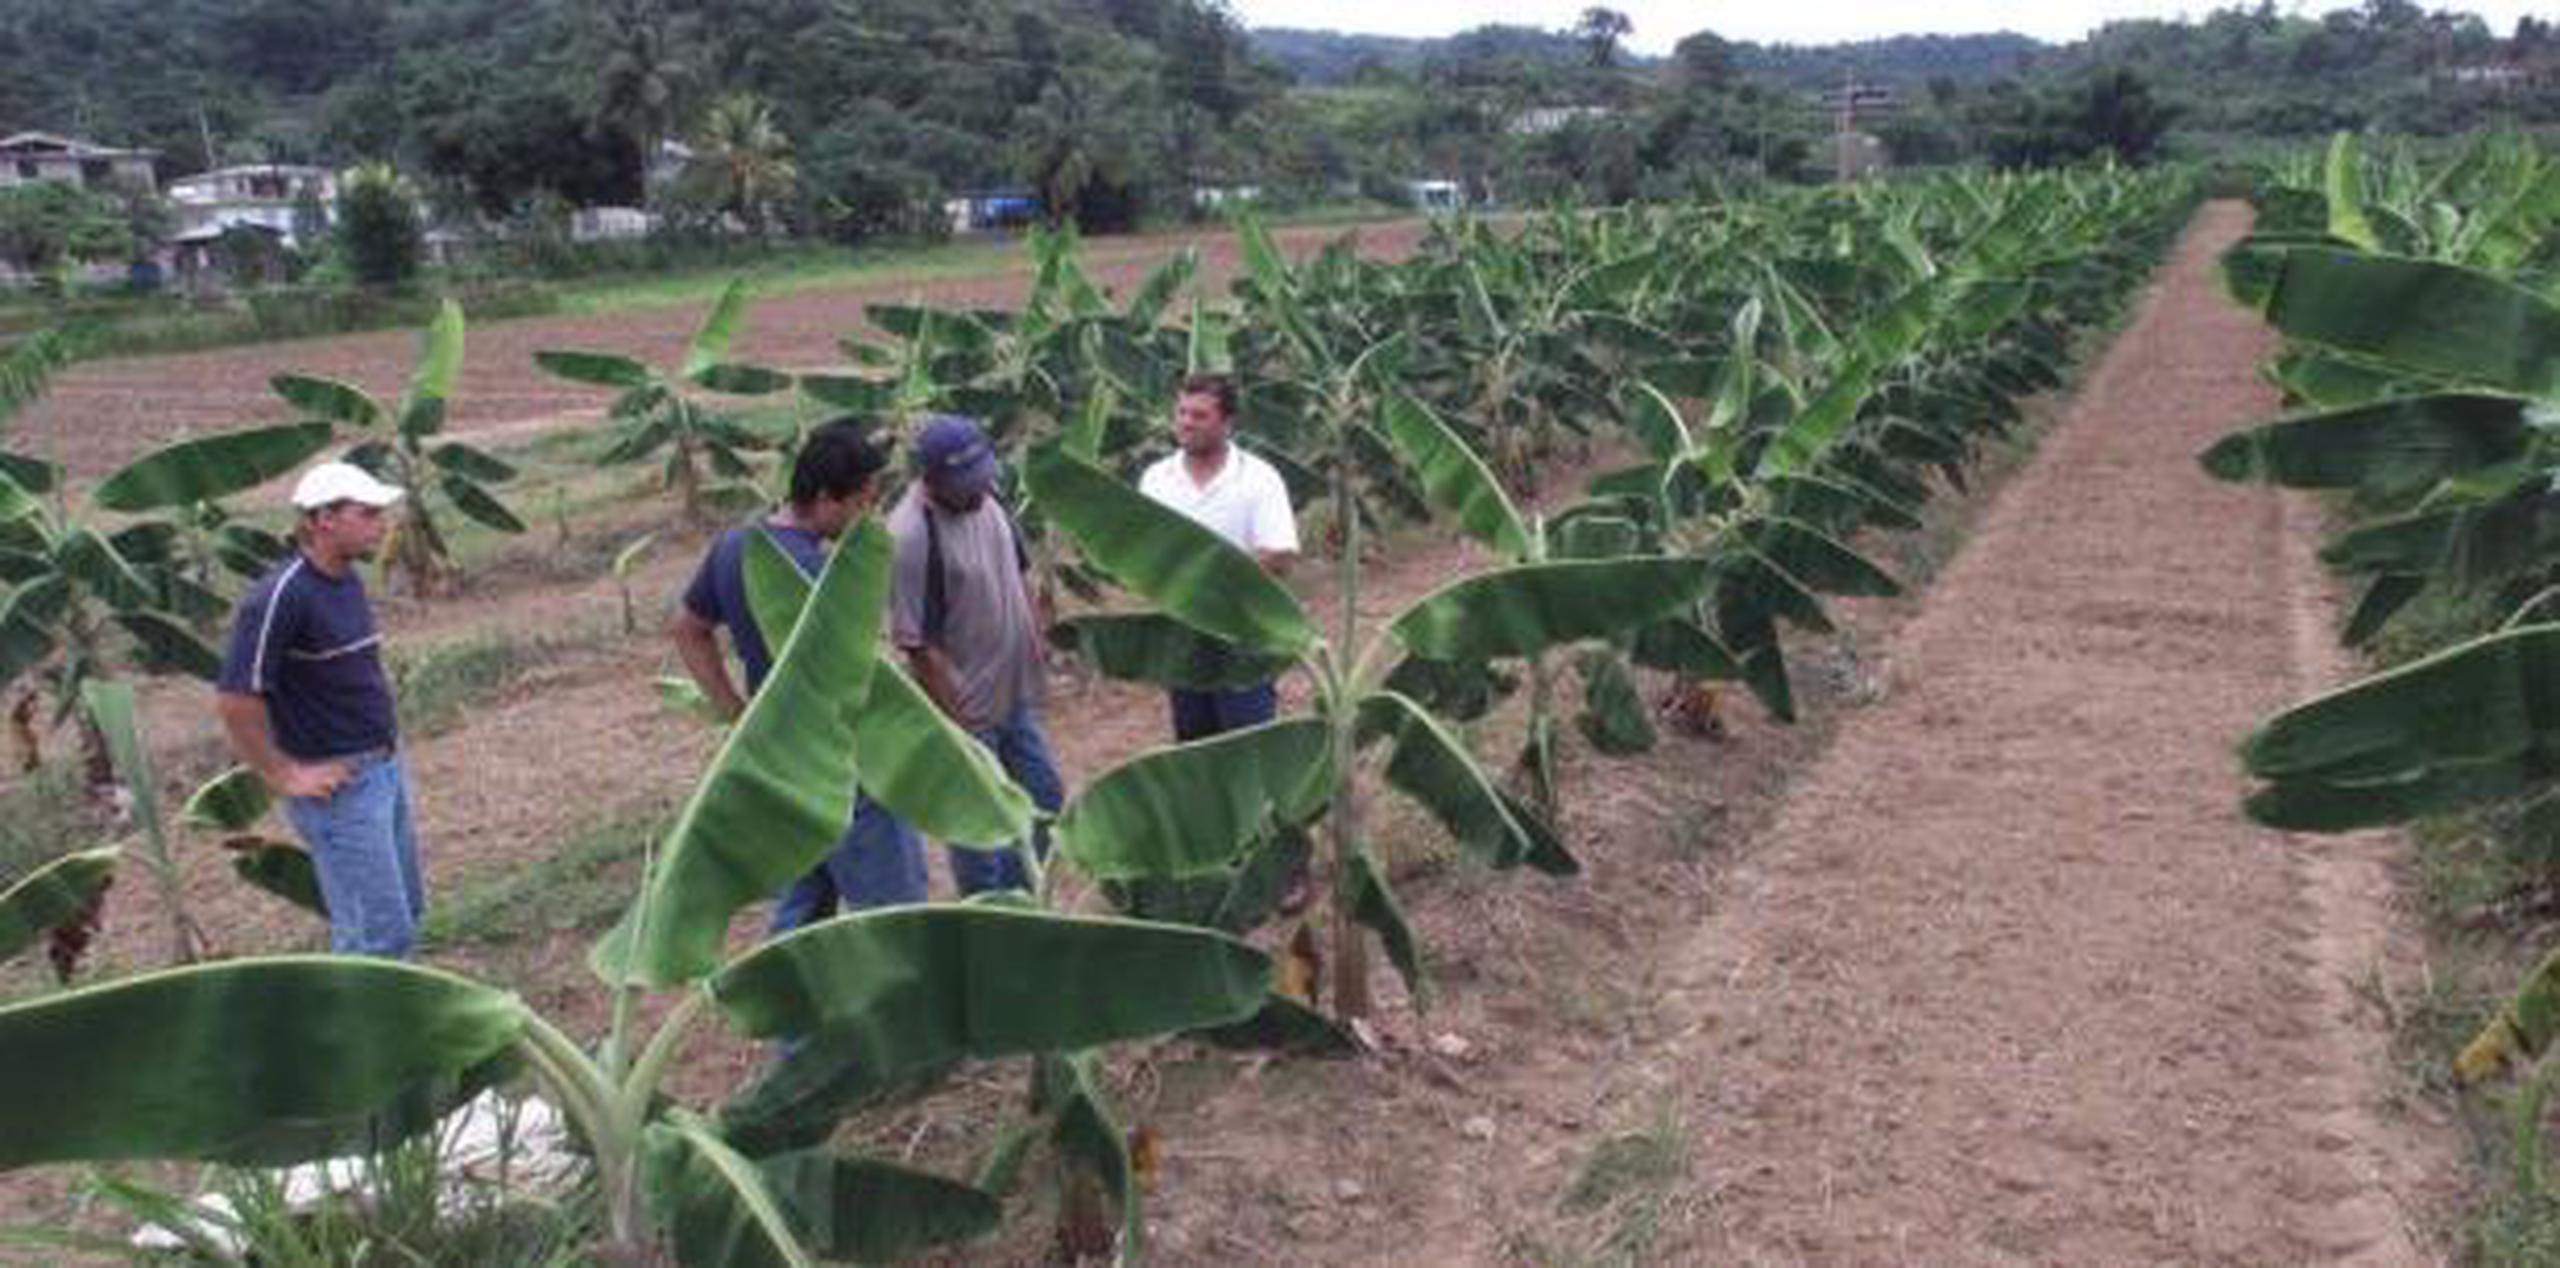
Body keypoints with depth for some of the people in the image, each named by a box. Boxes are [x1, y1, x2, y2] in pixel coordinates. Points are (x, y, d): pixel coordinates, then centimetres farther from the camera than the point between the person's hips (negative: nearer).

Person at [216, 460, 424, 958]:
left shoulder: (347, 580, 5)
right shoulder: (280, 597, -21)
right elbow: (235, 700, -22)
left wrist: (387, 743, 14)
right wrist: (285, 776, -15)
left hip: (386, 768, 8)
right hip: (338, 786, -8)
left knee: (406, 913, 17)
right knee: (380, 933, -4)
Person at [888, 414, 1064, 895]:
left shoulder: (984, 499, -2)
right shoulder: (910, 537, -27)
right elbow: (918, 644, -24)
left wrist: (1036, 638, 9)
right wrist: (957, 721, -21)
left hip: (1016, 693, 8)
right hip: (968, 710, -8)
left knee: (1045, 799, 21)